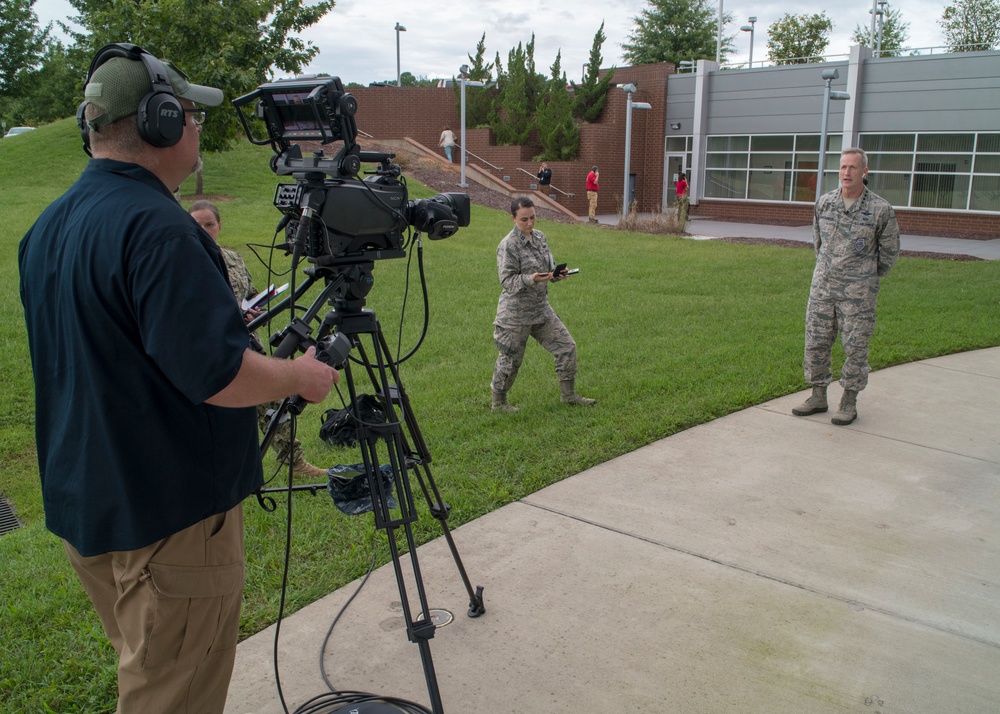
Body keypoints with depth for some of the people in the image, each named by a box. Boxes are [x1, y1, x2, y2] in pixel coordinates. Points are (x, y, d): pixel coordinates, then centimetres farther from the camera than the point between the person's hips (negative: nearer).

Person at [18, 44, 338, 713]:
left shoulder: (49, 225, 7)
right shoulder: (156, 226, -23)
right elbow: (218, 376, -27)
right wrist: (301, 375, -9)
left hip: (85, 503, 9)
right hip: (170, 516, -9)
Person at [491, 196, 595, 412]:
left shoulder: (539, 237, 6)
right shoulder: (508, 245, -16)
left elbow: (549, 266, 15)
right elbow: (507, 281, -19)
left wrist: (558, 273, -7)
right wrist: (531, 279, -34)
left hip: (542, 309, 7)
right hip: (516, 314, -7)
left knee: (566, 346, 8)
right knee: (510, 359, 5)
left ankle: (567, 394, 24)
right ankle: (498, 402, 25)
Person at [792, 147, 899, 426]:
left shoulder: (880, 209, -8)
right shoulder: (824, 202, 3)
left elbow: (889, 251, 6)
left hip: (858, 291, -4)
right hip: (822, 287, 4)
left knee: (855, 347, 1)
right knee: (816, 342, 6)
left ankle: (849, 402, 14)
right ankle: (818, 397, 20)